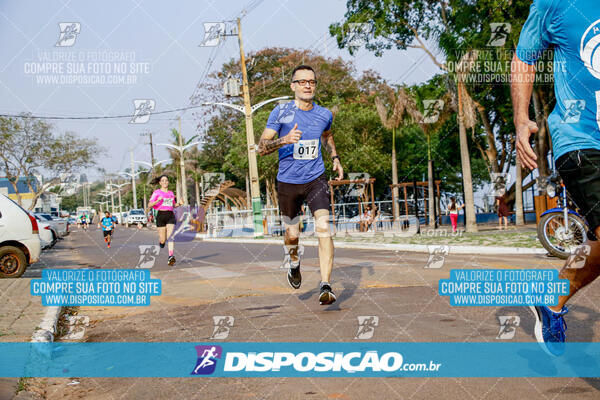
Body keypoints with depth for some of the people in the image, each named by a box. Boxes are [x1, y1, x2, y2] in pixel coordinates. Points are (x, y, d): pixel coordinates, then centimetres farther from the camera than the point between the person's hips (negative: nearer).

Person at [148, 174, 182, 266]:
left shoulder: (171, 193, 15)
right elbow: (149, 205, -4)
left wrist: (179, 204, 7)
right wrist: (157, 201, -21)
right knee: (163, 240, 1)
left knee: (170, 236, -16)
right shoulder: (157, 192, 2)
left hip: (170, 215, 2)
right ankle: (161, 241, 38)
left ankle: (171, 256, -24)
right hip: (161, 215, -2)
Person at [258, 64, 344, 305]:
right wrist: (284, 140, -32)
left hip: (316, 179, 1)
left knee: (323, 228, -18)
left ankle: (325, 287, -20)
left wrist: (335, 159, 11)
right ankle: (293, 262, 46)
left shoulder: (324, 115, 2)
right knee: (292, 234, 11)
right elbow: (261, 148, -14)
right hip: (288, 182, -1)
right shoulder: (281, 112, -9)